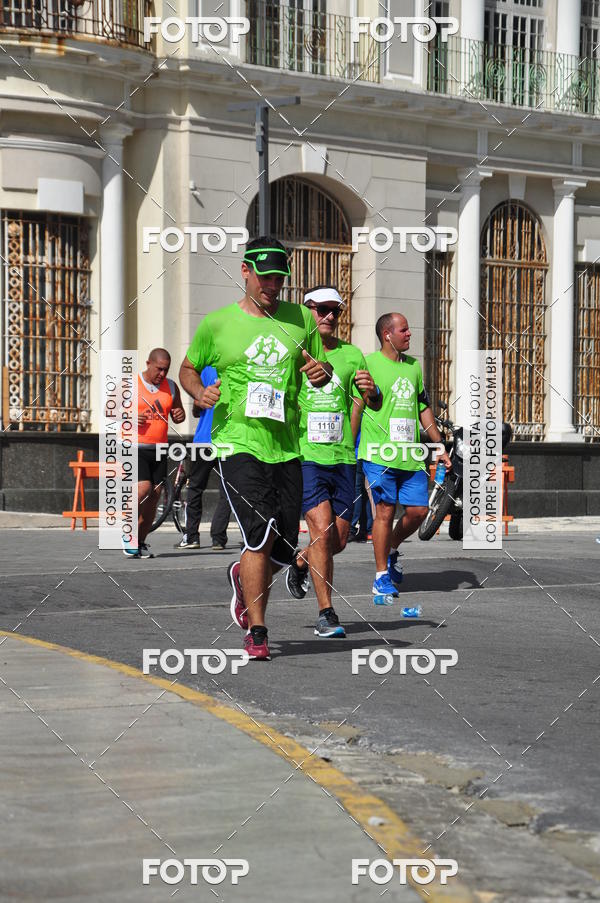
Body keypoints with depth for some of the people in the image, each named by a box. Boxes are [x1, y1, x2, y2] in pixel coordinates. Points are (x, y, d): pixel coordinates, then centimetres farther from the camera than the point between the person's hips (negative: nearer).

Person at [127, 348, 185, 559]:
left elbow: (177, 415, 20)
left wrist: (179, 415, -4)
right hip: (134, 447, -5)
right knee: (144, 488, -20)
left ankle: (140, 542, 12)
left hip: (158, 448, 5)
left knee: (155, 494, 1)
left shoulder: (171, 387, 10)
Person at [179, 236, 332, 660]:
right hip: (238, 443, -4)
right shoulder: (218, 323, 4)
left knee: (284, 550, 6)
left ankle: (243, 577, 41)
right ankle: (257, 631, -10)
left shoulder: (301, 319, 11)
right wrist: (199, 392, -6)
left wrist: (321, 371, -3)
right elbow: (188, 368, 16)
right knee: (262, 534, -20)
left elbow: (320, 366, 21)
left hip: (287, 447, 4)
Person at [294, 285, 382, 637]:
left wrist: (371, 392, -14)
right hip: (304, 457, -4)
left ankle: (300, 563, 40)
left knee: (339, 539, 7)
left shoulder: (352, 354, 8)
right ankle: (326, 613, -8)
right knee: (323, 530, -16)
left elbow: (374, 405, 9)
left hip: (342, 459, 4)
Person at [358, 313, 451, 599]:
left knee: (418, 510, 1)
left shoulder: (414, 366, 17)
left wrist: (440, 446, 21)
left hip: (411, 455, 6)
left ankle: (391, 550, 29)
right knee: (385, 511, -4)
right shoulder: (368, 364, -4)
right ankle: (381, 576, 6)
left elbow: (424, 409, 24)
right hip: (380, 454, -6)